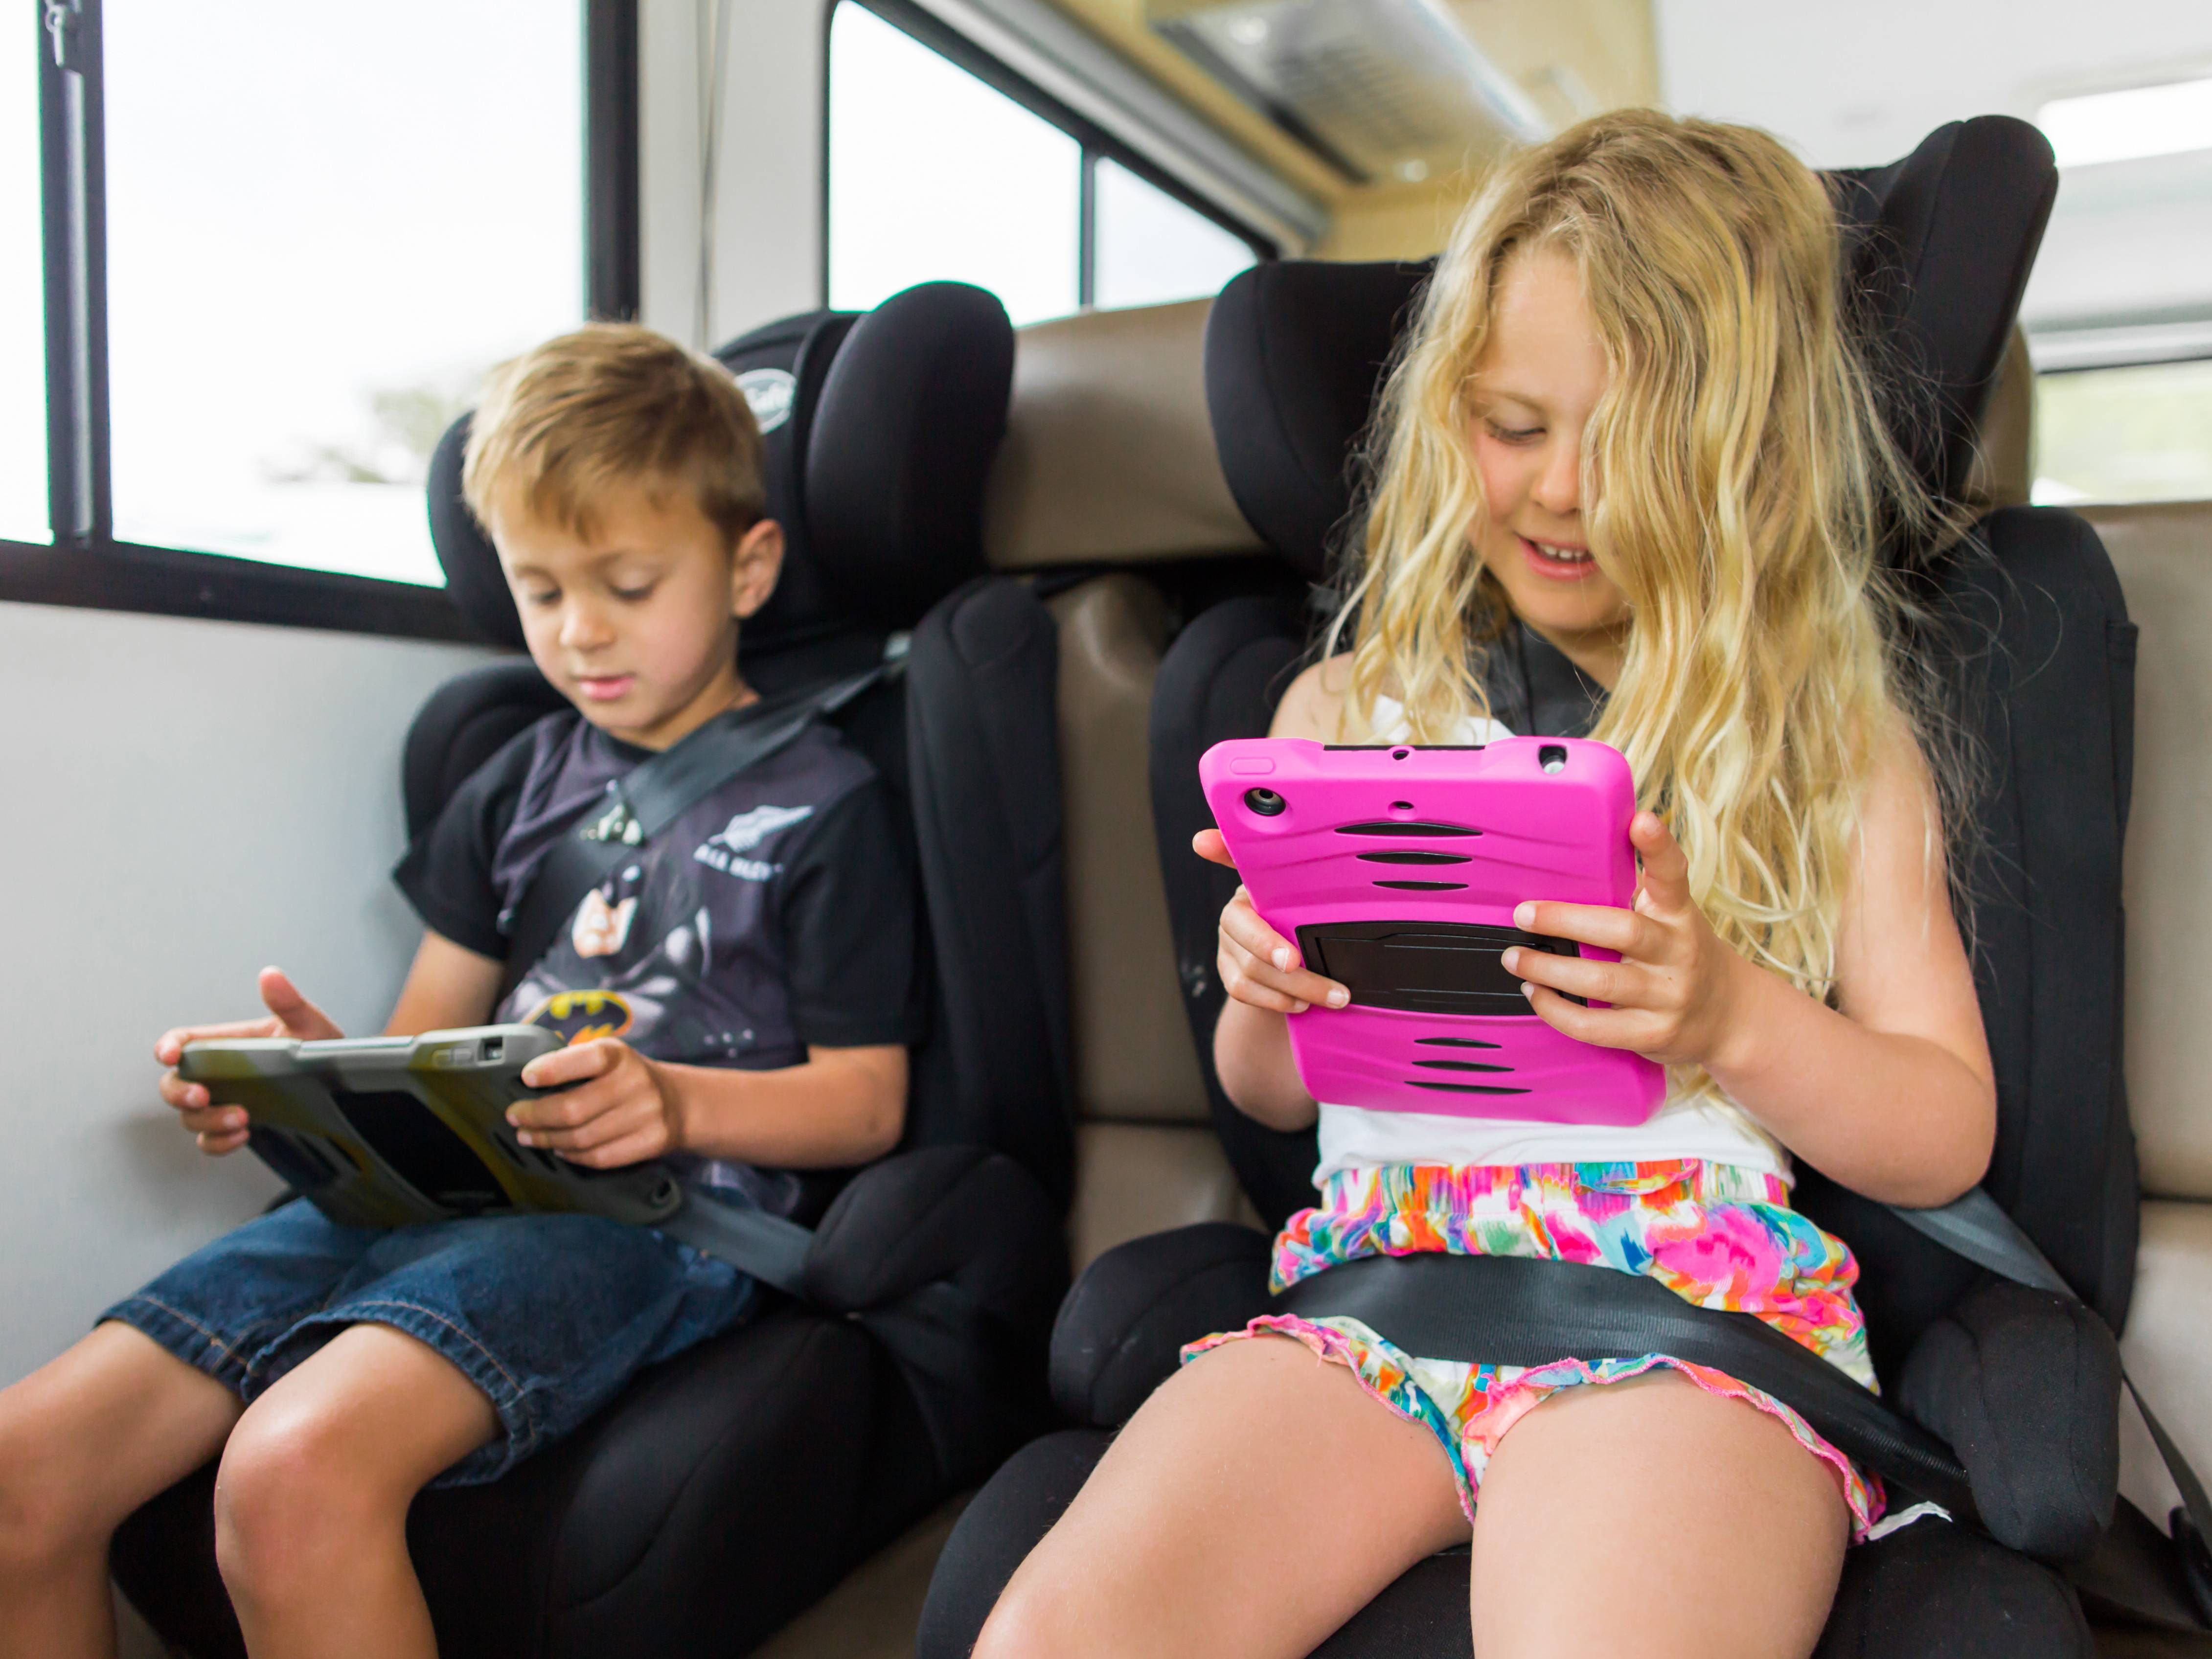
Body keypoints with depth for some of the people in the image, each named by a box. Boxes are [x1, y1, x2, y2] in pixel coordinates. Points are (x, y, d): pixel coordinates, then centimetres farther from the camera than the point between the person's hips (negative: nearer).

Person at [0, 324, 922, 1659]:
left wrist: (675, 1101, -18)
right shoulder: (523, 781, 23)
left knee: (295, 1469, -32)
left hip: (666, 1211, -6)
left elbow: (866, 1103, 1)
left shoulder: (821, 799, 4)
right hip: (439, 1184, 7)